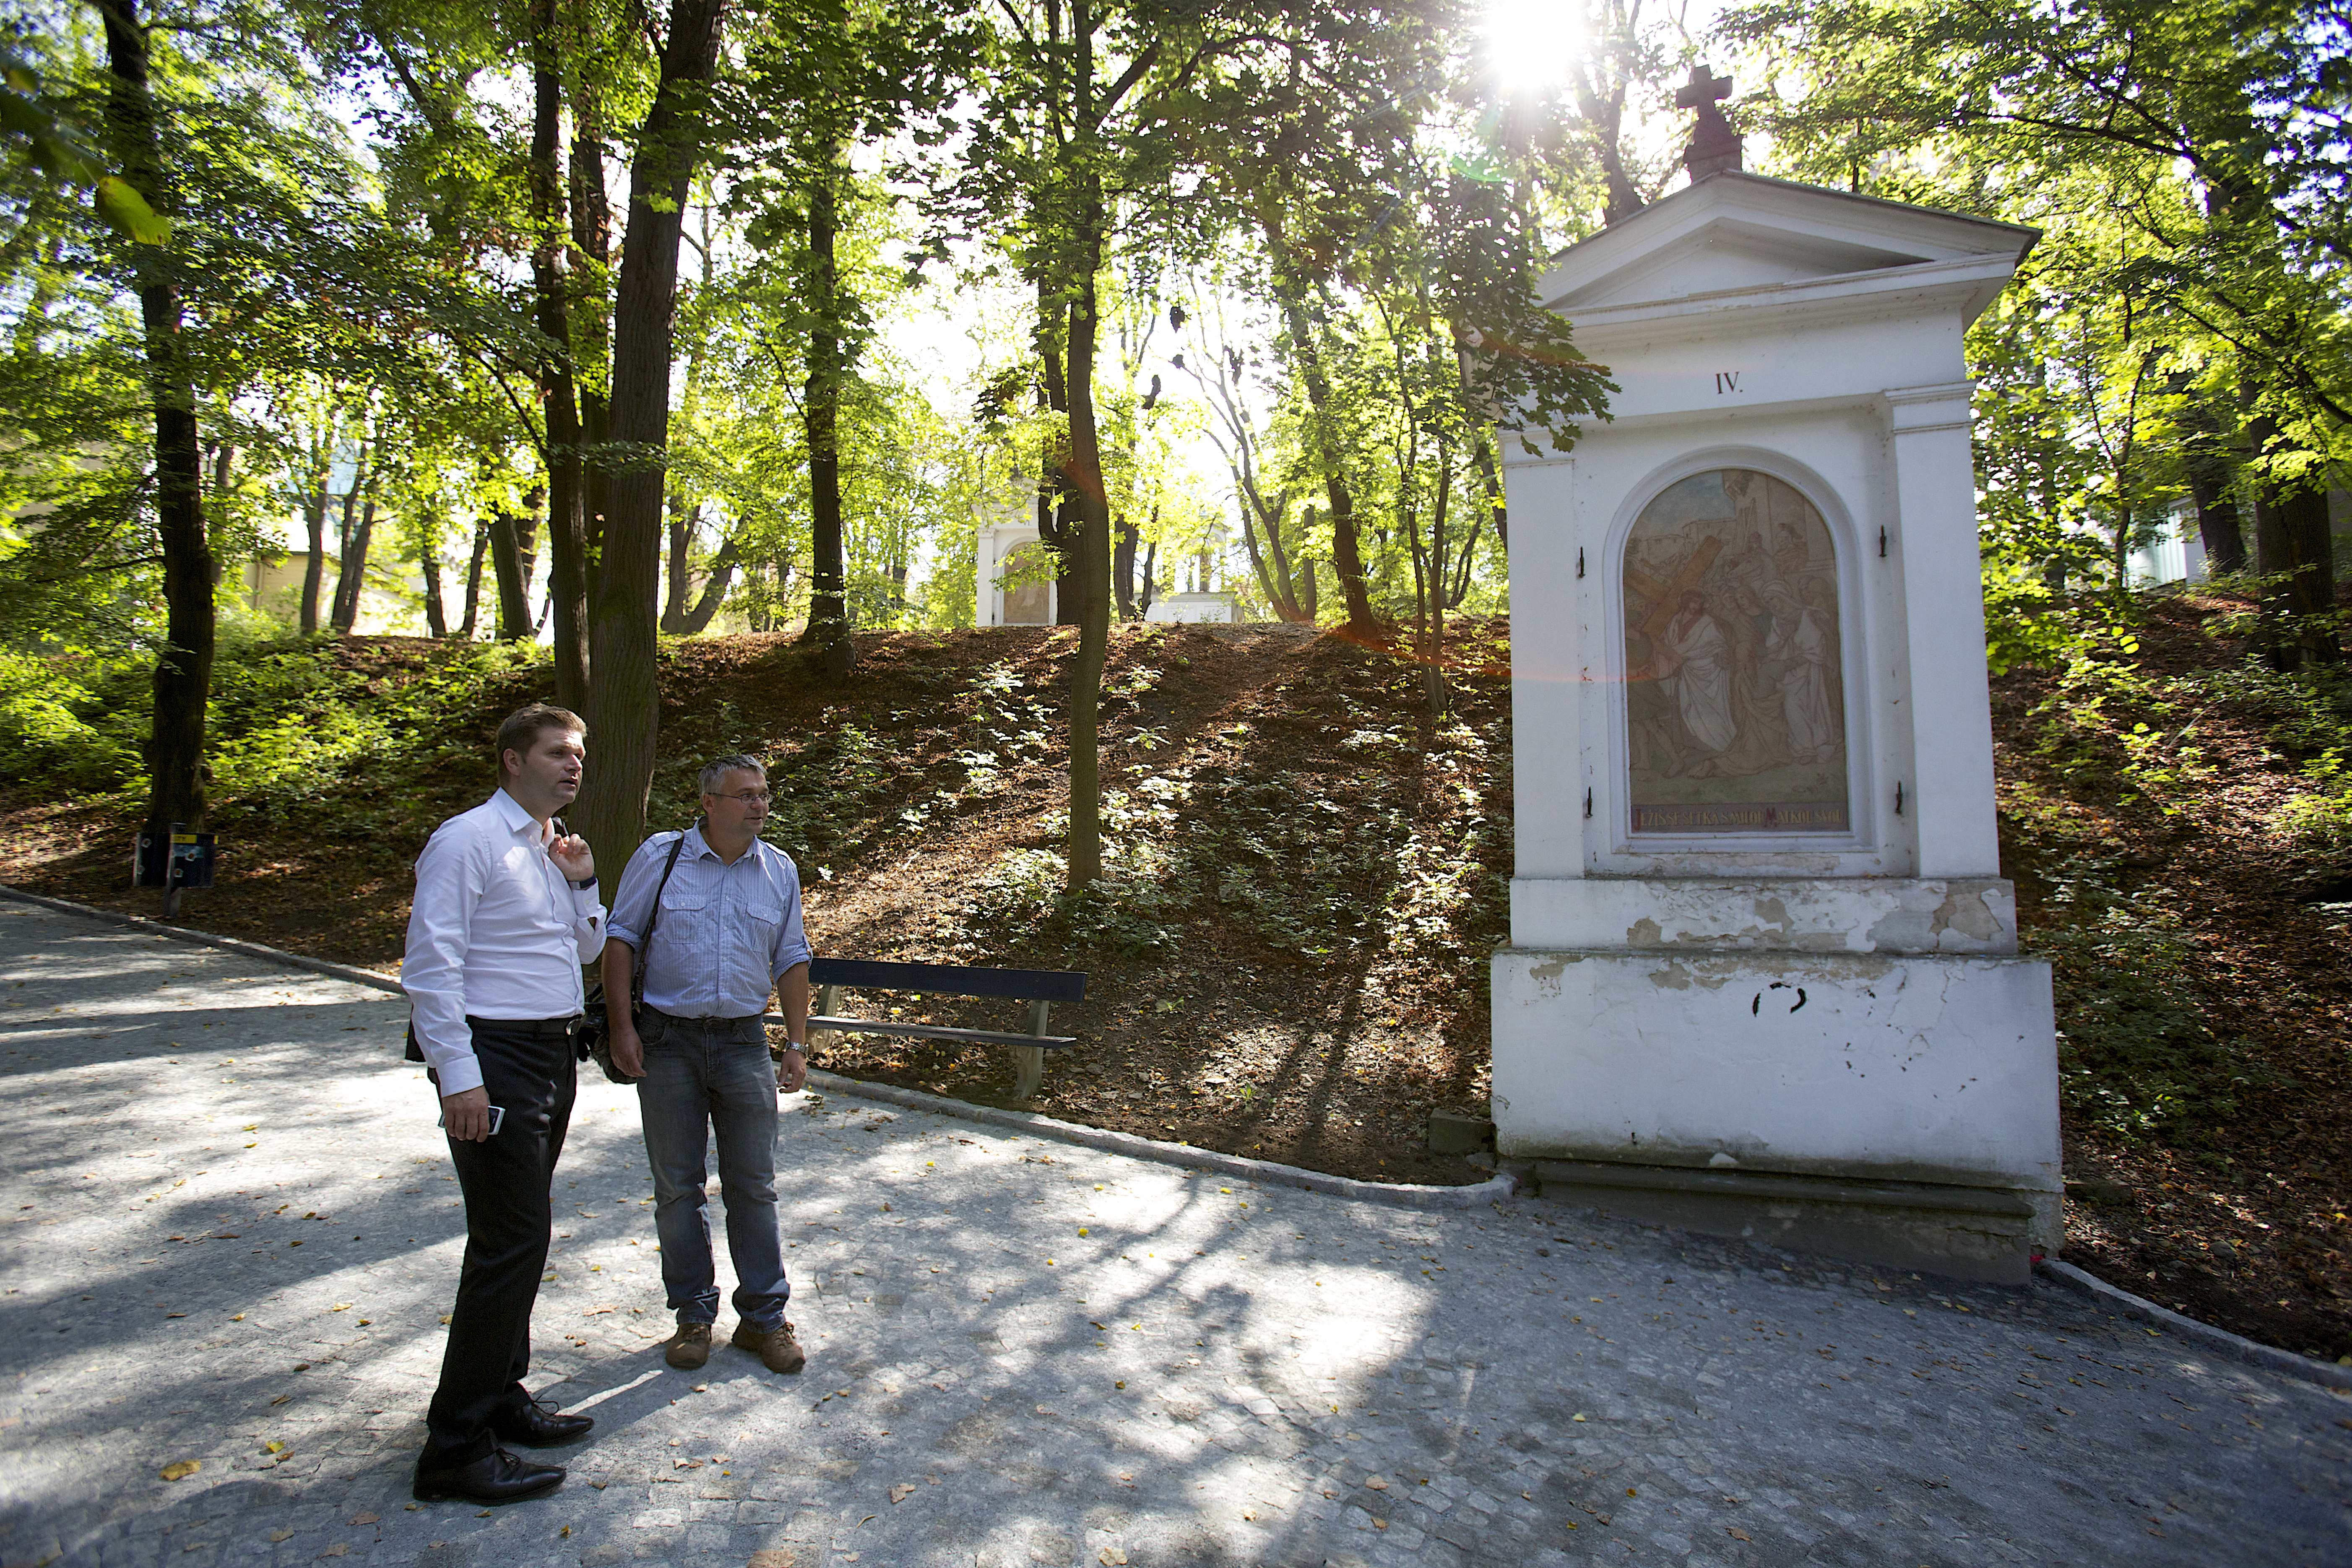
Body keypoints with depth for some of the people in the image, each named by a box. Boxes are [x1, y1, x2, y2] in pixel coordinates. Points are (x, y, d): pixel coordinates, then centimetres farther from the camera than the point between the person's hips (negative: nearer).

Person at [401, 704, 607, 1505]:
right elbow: (430, 966, -18)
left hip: (552, 1056, 9)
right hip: (494, 1059, -9)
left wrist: (582, 883, 5)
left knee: (520, 1236, 18)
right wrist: (458, 1076, -21)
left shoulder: (554, 847, 13)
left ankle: (500, 1397, 33)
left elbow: (586, 950, 22)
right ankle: (457, 1447, 4)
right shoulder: (469, 840, -13)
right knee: (511, 1242, -8)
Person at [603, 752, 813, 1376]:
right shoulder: (660, 856, -1)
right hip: (668, 1043, -1)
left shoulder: (780, 871, 5)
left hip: (744, 1043, 1)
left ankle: (763, 1318, 18)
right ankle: (693, 1316, 23)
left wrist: (798, 1044, 4)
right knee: (677, 1186, 8)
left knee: (753, 1185, 5)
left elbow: (791, 960, 10)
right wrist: (622, 1026, -5)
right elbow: (621, 938, 3)